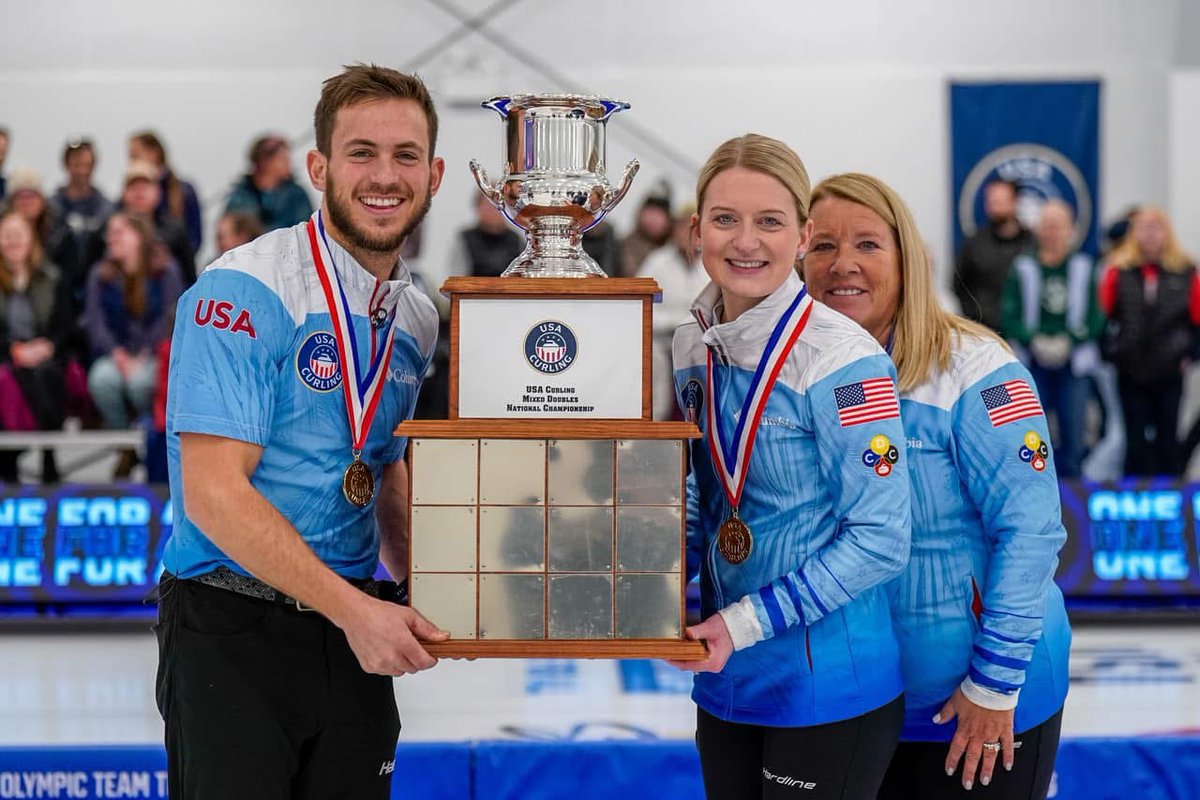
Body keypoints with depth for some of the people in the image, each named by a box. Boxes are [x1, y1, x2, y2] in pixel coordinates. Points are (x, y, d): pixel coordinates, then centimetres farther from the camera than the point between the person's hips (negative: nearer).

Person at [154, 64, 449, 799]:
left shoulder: (417, 318, 9)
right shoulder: (244, 291, -14)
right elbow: (215, 493, -20)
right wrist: (352, 609, -22)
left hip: (356, 627, 6)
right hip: (234, 627, -6)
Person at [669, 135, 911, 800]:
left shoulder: (842, 359, -17)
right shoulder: (693, 348, 4)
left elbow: (881, 540, -17)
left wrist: (746, 622, -19)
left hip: (829, 688, -6)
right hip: (727, 678, 6)